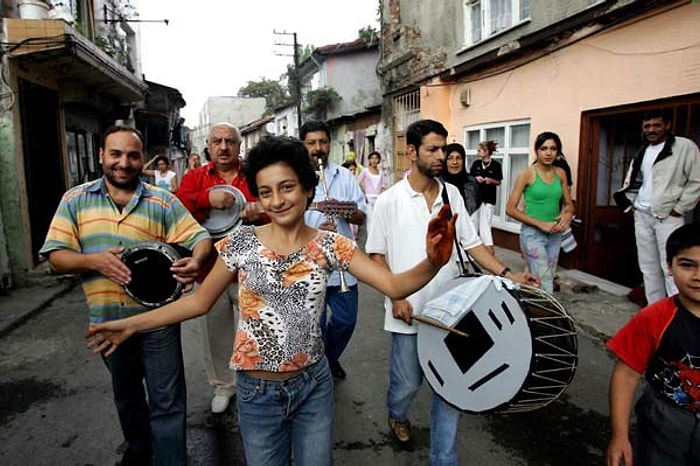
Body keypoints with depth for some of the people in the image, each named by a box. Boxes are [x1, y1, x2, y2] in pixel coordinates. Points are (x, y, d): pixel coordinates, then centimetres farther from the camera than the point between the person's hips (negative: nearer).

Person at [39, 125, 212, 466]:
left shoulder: (162, 202, -3)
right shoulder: (75, 200, 1)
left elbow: (200, 237, -8)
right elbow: (56, 258, -3)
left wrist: (195, 261, -31)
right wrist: (94, 261, -23)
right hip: (107, 320, 3)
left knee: (167, 401, 5)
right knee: (126, 393, 25)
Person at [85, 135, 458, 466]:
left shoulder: (329, 245, -9)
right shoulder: (241, 242, -10)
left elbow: (393, 285, -15)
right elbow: (200, 300, -2)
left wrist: (432, 264, -34)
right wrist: (131, 324, -7)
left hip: (314, 385, 1)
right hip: (258, 391, 0)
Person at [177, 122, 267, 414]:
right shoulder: (195, 177, 7)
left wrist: (259, 214, -24)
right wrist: (206, 198, -25)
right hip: (210, 269, 2)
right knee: (215, 332, 15)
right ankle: (223, 385, 35)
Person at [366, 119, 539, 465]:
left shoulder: (452, 194, 3)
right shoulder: (389, 200, -8)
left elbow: (470, 243, 6)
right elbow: (376, 255, -4)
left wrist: (506, 274, -5)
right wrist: (395, 297, -13)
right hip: (407, 311, -2)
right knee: (407, 382, 13)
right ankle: (397, 416, 49)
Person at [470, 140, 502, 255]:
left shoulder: (496, 165, -7)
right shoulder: (476, 163, 2)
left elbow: (499, 182, -1)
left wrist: (491, 181, -20)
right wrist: (476, 178, -13)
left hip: (489, 198, -4)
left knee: (485, 222, -9)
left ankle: (489, 246, -9)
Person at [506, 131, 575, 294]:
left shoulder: (560, 173, 6)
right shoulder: (526, 174, -9)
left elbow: (569, 204, 15)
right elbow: (510, 209, -11)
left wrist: (567, 215, -9)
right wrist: (540, 223, -16)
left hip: (555, 235, 6)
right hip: (532, 234, -6)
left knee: (547, 280, 12)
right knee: (545, 285, -11)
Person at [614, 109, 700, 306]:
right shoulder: (642, 153, 14)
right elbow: (631, 182, 24)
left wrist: (679, 209, -9)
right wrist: (630, 203, 11)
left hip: (668, 217, -6)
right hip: (642, 216, 6)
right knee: (648, 267, 10)